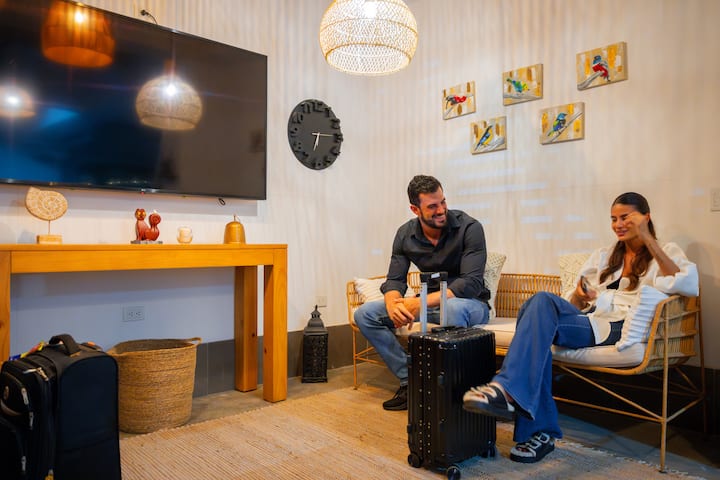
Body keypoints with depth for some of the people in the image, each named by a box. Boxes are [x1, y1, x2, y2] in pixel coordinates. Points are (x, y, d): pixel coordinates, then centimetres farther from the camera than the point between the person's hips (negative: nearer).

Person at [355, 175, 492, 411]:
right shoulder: (405, 234, -3)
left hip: (470, 305, -5)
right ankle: (409, 379, -5)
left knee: (453, 308, -42)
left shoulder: (469, 228, -17)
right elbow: (394, 280, -2)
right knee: (364, 314, -8)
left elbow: (471, 283, -24)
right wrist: (393, 304, -28)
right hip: (430, 302, 5)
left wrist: (420, 303, -34)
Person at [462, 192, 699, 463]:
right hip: (587, 320, 5)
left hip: (618, 329, -5)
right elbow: (574, 303, 24)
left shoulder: (666, 253, 17)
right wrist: (579, 296, -1)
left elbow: (688, 285, -7)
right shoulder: (602, 257, 30)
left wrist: (648, 239, -6)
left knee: (540, 309, -30)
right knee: (542, 301, -32)